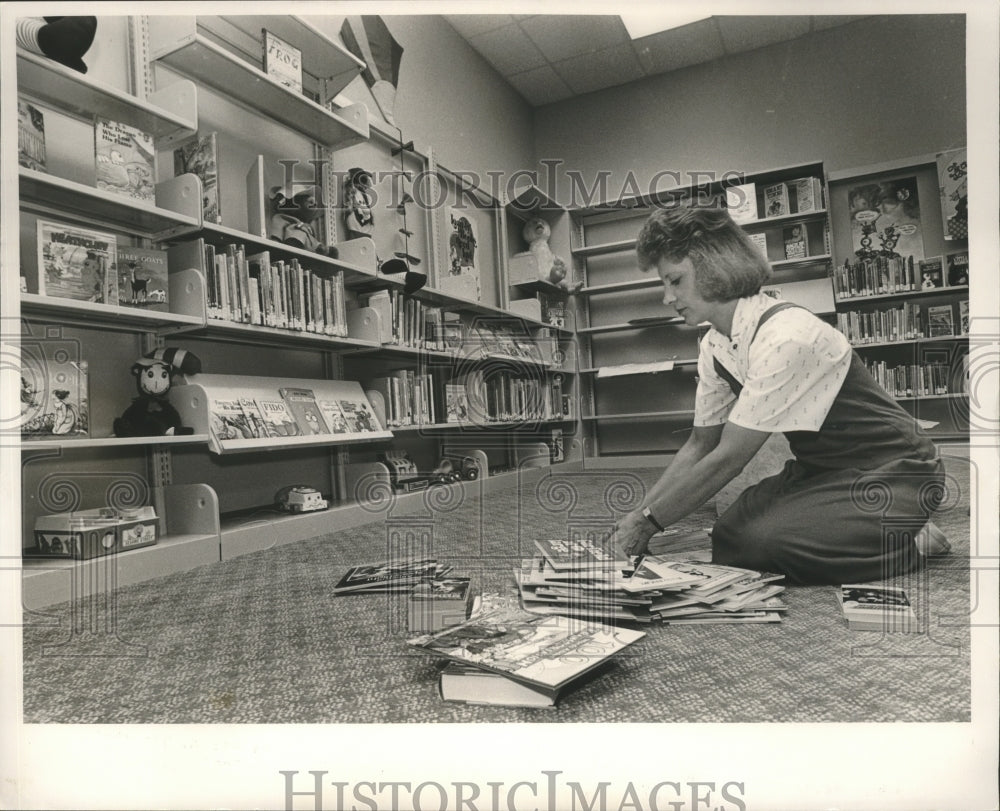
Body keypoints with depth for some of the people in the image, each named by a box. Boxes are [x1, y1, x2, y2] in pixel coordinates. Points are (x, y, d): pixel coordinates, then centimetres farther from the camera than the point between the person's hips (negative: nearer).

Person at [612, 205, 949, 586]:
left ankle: (908, 545, -2)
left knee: (761, 542, -28)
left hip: (890, 478, -8)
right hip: (822, 471, 8)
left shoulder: (785, 338, -28)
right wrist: (637, 514, -3)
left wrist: (647, 523, -20)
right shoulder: (714, 346, -2)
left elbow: (728, 458, -27)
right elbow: (699, 445, 5)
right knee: (727, 541, -10)